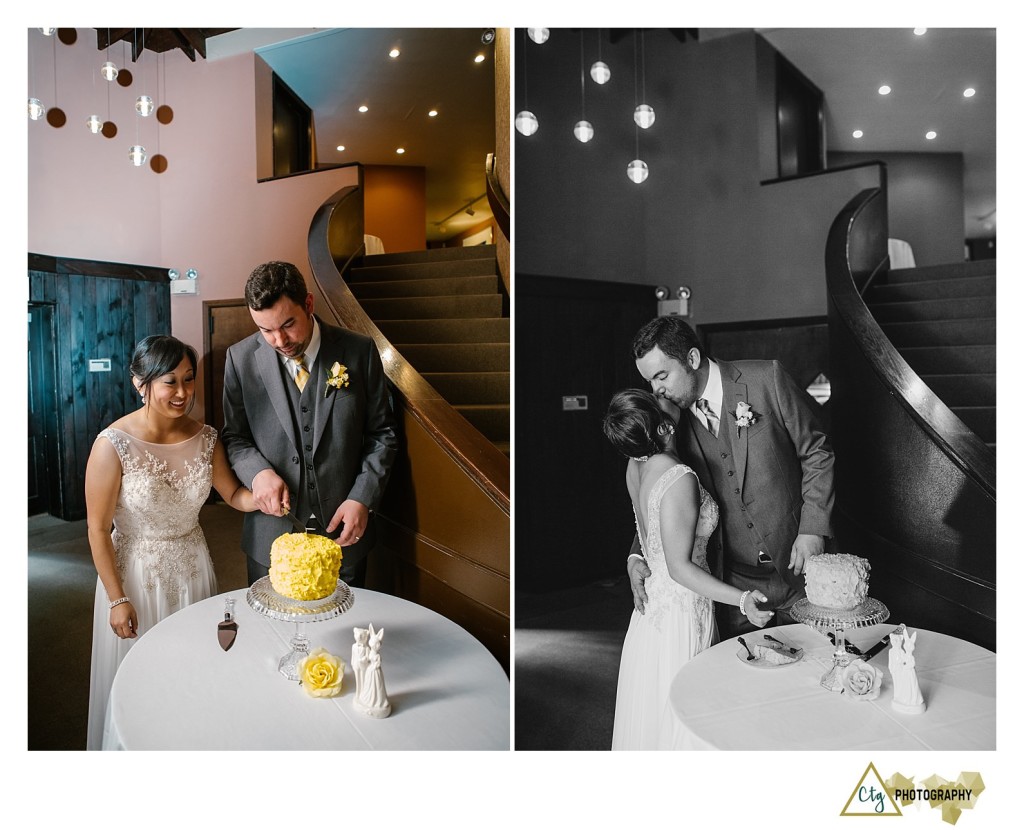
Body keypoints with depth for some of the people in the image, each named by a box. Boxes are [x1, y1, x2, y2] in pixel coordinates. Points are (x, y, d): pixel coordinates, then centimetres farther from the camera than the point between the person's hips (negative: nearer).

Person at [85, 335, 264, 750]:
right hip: (137, 573, -4)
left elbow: (233, 493, 3)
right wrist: (117, 599, -10)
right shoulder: (113, 445, -22)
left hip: (193, 567, 4)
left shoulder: (204, 437, -9)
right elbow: (98, 530, -14)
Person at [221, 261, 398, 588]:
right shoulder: (241, 358, -4)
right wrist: (258, 471, -16)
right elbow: (234, 436, 4)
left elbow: (381, 434, -1)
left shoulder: (359, 351, -7)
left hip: (344, 528, 0)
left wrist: (363, 499, -11)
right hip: (270, 536, 1)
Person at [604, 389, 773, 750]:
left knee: (652, 710, 23)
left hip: (652, 599, 8)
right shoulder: (679, 480, -26)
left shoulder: (636, 465, -3)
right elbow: (680, 567, -25)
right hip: (683, 611, -8)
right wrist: (742, 599, -27)